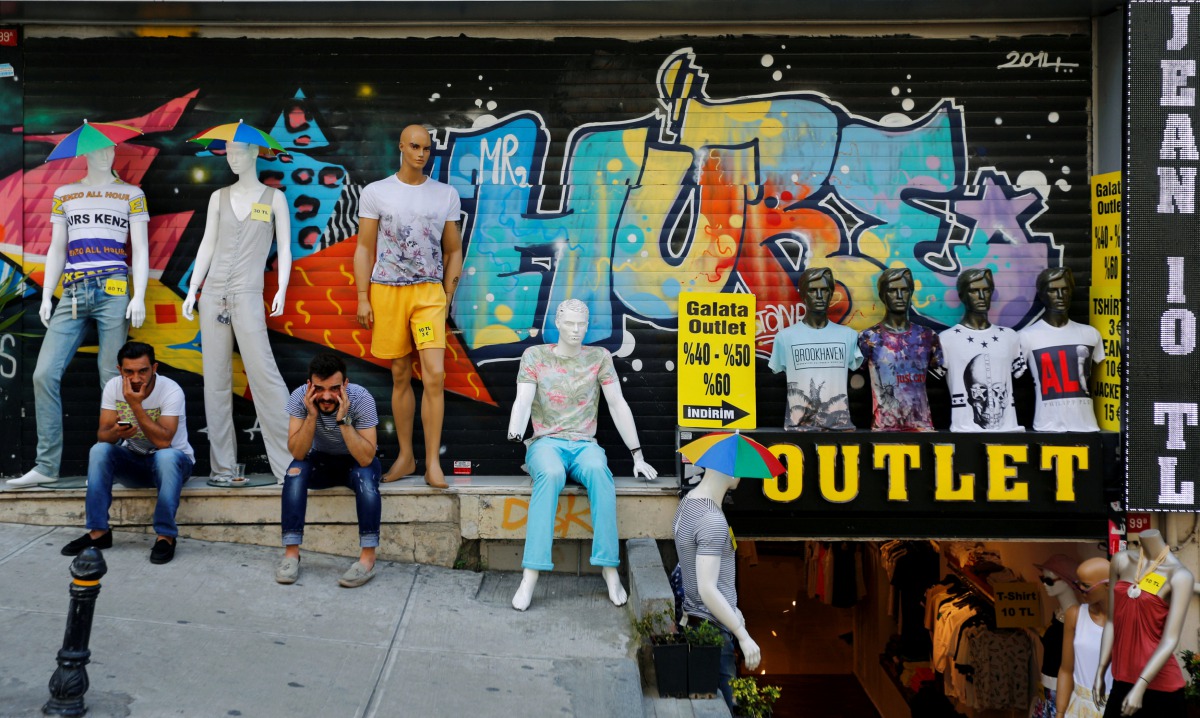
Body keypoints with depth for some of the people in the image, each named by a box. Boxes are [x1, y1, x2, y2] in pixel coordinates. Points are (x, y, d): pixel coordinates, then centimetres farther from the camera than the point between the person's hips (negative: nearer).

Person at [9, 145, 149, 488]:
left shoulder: (131, 194, 11)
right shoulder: (64, 195, 19)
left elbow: (140, 249, 4)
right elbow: (56, 249, 18)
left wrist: (139, 296, -6)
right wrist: (46, 296, 9)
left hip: (114, 290, -3)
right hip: (72, 294, 3)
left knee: (111, 378, -6)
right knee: (44, 374, -5)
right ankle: (46, 465, 1)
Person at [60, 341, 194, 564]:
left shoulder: (171, 391, -22)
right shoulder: (113, 387, -8)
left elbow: (163, 441, -31)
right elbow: (102, 435, -11)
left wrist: (136, 405, -34)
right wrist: (115, 433, -35)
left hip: (173, 461, -4)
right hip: (133, 461, 4)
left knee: (166, 456, -37)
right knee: (99, 450, -23)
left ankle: (166, 535, -27)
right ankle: (98, 531, -17)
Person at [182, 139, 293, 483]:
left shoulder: (274, 197, 6)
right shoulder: (219, 197, 13)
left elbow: (284, 247, 3)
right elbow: (207, 245, 14)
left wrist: (282, 289, -9)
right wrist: (192, 291, 8)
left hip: (247, 295, -4)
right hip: (213, 293, 4)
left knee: (263, 372, -13)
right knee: (215, 378, 3)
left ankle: (291, 460, -9)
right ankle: (222, 464, 9)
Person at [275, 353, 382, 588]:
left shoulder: (361, 399, -28)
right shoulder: (300, 397, -22)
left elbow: (366, 458, -33)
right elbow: (297, 453, -25)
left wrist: (343, 420, -41)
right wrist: (311, 415, -37)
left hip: (357, 461, -2)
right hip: (321, 461, 2)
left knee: (365, 475, -34)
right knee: (295, 471, -28)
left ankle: (368, 558, -29)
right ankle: (291, 553, -22)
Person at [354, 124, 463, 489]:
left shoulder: (446, 195, 7)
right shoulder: (376, 192, 4)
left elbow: (454, 251, 12)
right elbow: (364, 249, 4)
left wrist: (446, 299, 8)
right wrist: (362, 299, -1)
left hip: (429, 292, 0)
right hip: (387, 292, 0)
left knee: (435, 376, -12)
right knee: (400, 377, 7)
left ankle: (433, 462, -4)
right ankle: (406, 456, 18)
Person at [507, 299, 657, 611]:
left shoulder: (599, 357, 9)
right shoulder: (535, 355, 7)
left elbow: (618, 405, 7)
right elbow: (523, 401, -5)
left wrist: (637, 456, 3)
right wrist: (513, 438, -26)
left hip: (584, 444, 1)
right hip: (545, 442, -1)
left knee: (598, 471, -36)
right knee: (550, 474, -38)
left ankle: (609, 567, -30)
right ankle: (531, 574, -38)